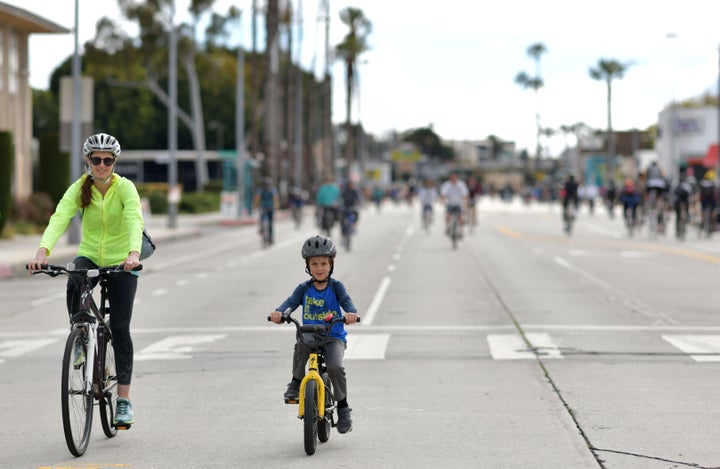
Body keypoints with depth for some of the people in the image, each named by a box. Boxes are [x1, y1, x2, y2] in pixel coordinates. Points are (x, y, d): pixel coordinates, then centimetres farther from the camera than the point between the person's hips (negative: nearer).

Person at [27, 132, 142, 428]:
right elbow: (59, 218, -25)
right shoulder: (79, 188, -10)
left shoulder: (125, 188, -15)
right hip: (89, 256, 2)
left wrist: (134, 253, -51)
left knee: (119, 328, -6)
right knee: (74, 284, -34)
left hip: (121, 262, -1)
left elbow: (135, 221, -31)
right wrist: (43, 251, -43)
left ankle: (124, 400, 3)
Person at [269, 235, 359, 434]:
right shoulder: (304, 288, 3)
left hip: (334, 337, -1)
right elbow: (291, 301, -11)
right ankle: (297, 381, -11)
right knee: (300, 344, -35)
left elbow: (346, 300, -17)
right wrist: (279, 312, -33)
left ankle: (343, 407, -7)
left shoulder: (336, 286, -1)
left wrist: (351, 312, -41)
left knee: (335, 367, -27)